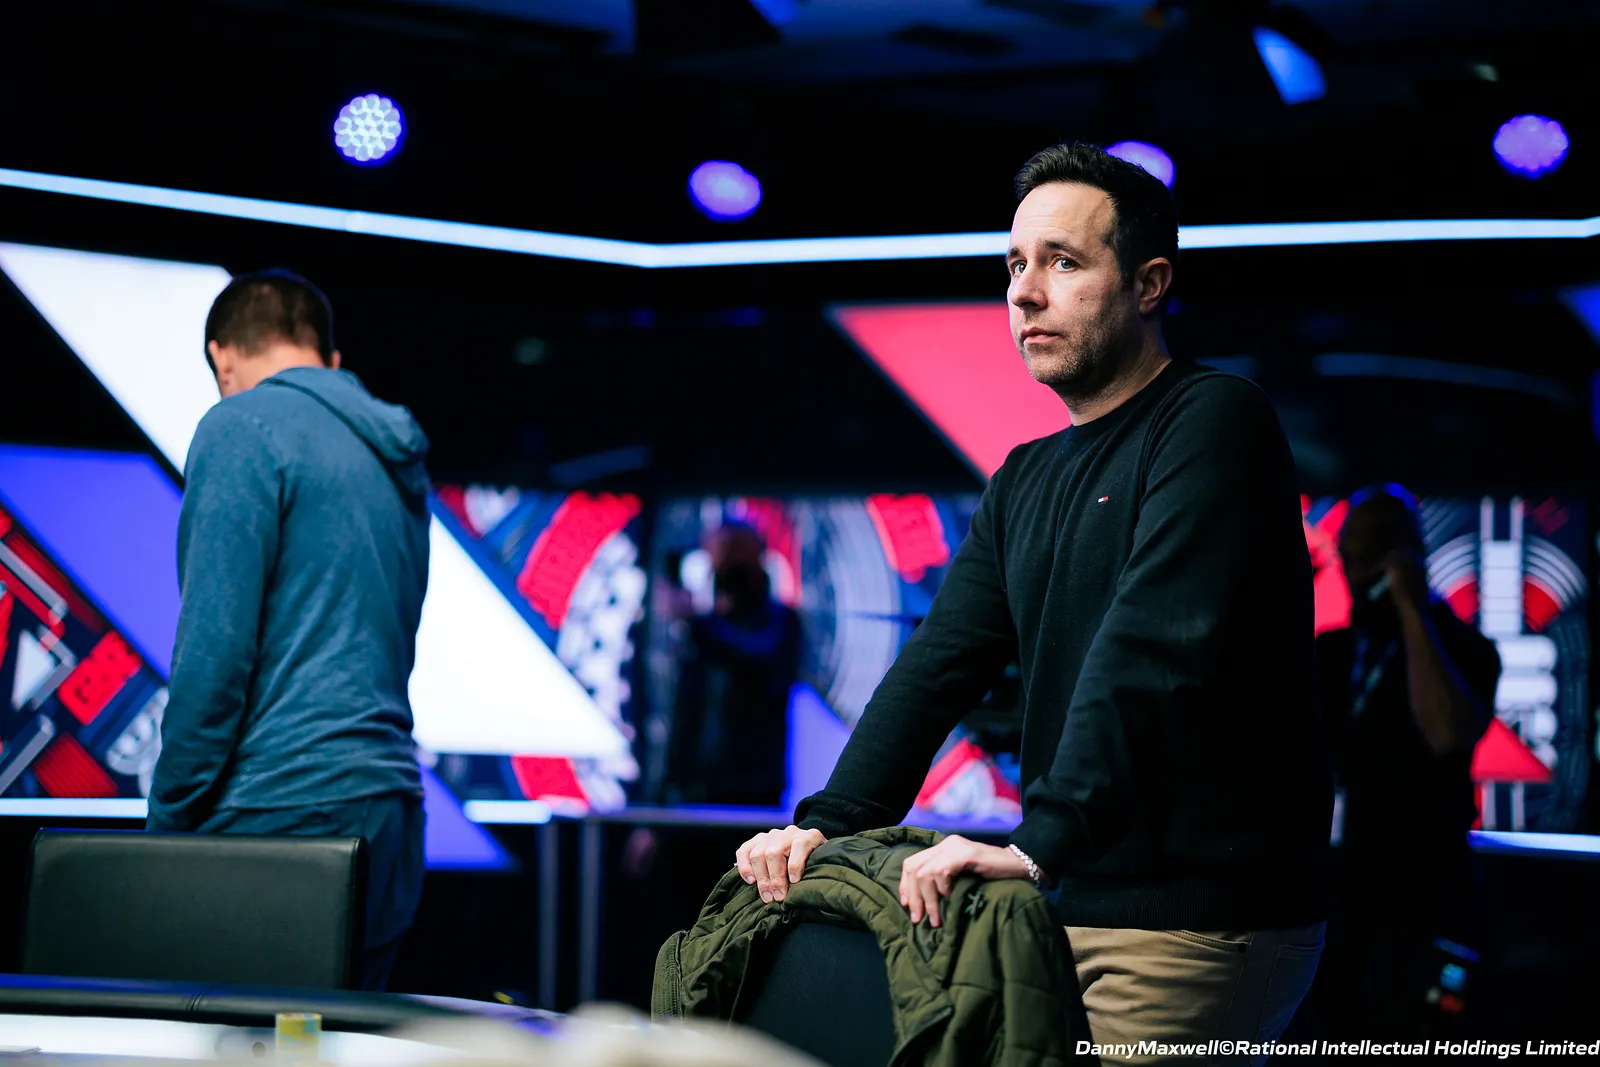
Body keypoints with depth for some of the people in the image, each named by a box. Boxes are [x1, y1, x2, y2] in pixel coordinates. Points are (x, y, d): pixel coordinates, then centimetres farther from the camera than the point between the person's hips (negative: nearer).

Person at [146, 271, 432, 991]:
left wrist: (168, 818, -7)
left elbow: (215, 646, -13)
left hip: (285, 810, -8)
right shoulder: (398, 463, 19)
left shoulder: (245, 426, -5)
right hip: (392, 809, 8)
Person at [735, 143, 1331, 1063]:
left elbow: (1151, 650, -22)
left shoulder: (1212, 424, -9)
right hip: (1075, 907, 8)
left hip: (1199, 920, -8)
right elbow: (938, 668, 11)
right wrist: (829, 825, -5)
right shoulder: (1026, 484, 18)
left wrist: (1043, 843, -31)